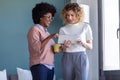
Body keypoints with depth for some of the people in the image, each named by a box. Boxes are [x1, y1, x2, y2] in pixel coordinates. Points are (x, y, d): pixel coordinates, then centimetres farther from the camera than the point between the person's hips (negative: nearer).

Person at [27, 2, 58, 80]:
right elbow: (37, 48, -17)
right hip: (39, 66, -7)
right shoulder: (34, 30, -4)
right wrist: (50, 37, -19)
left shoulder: (46, 31, 18)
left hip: (50, 66, 7)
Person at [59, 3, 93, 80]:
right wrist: (64, 46, -14)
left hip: (81, 57, -2)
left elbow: (90, 46, 5)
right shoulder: (63, 29, 8)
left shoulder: (85, 26, 3)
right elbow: (62, 49, 9)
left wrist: (83, 43, -15)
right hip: (67, 58, 2)